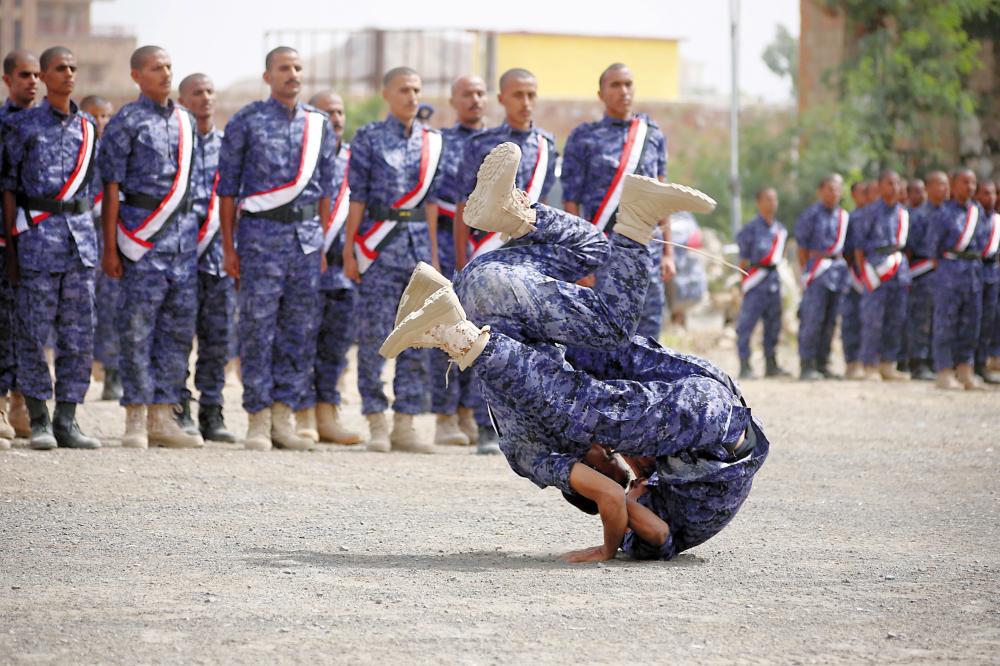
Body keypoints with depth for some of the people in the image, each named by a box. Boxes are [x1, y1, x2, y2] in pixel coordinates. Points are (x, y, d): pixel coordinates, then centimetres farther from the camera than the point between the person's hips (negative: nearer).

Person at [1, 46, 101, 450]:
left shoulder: (87, 128, 13)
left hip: (80, 235, 4)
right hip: (38, 235, -4)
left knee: (79, 336, 2)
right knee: (34, 333, -3)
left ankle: (66, 421, 8)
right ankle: (39, 421, 5)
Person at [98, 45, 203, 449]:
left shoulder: (185, 121, 15)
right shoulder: (126, 123, -3)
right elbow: (112, 188, -6)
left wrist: (192, 230, 15)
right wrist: (110, 248, -11)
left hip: (183, 231, 6)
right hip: (142, 230, -6)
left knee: (179, 326, 6)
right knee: (137, 326, -4)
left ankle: (162, 417, 12)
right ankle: (136, 419, 1)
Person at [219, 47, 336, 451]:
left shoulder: (319, 125, 12)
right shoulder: (247, 122, 0)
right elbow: (227, 187, 0)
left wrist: (324, 243, 11)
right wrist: (229, 247, -4)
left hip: (307, 236, 4)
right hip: (261, 235, -4)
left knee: (301, 330, 3)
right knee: (258, 330, -3)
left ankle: (283, 417, 10)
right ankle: (259, 421, 2)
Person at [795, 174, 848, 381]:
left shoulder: (844, 216, 14)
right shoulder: (811, 215, -2)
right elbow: (802, 246, -2)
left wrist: (842, 268, 12)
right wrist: (806, 270, -6)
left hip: (838, 269, 6)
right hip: (817, 268, -6)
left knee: (830, 321, 8)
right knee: (812, 319, -11)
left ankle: (822, 364, 14)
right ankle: (807, 365, -10)